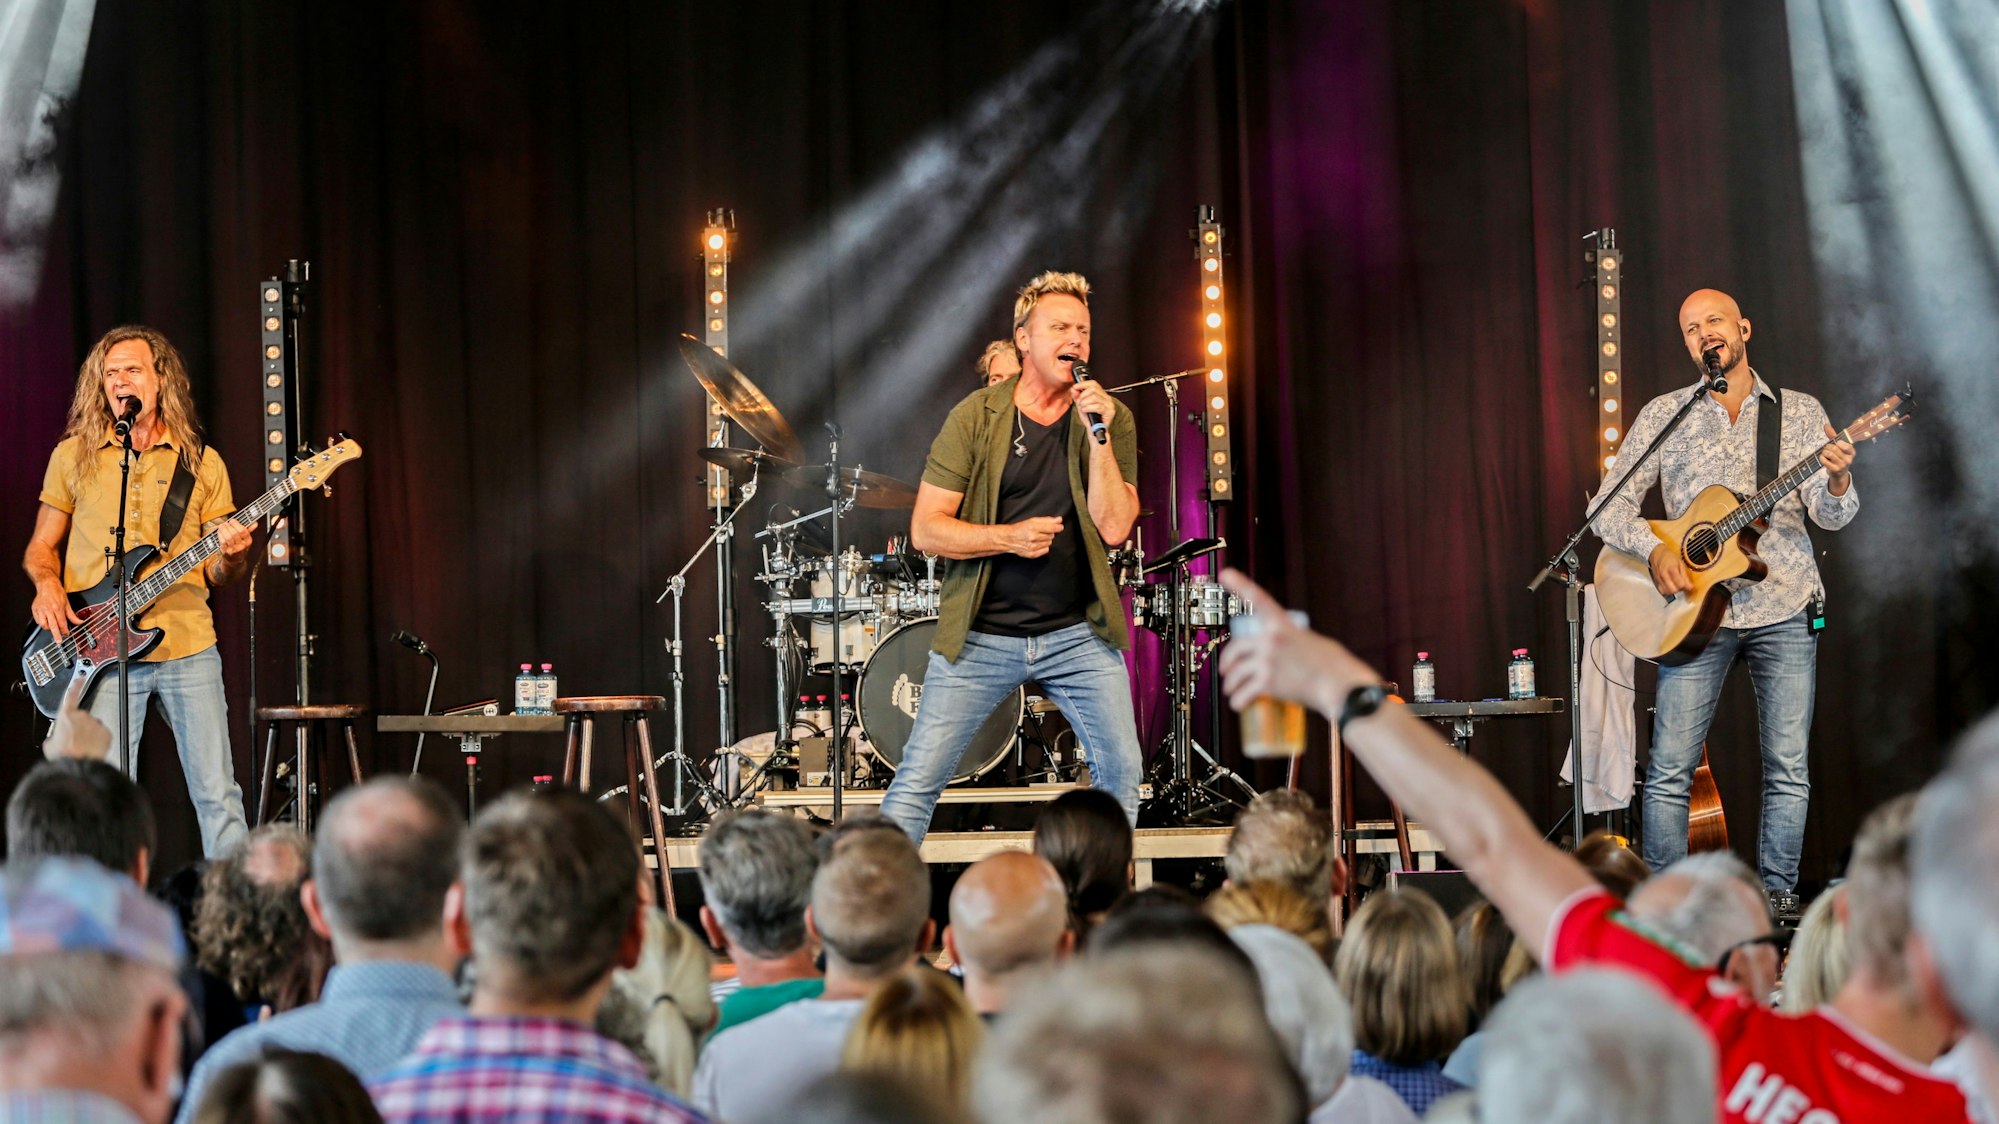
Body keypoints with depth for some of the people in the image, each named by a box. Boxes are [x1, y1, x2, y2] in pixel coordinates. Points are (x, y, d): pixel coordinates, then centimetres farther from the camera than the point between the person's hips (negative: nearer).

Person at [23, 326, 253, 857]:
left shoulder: (202, 463, 9)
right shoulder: (74, 456, 8)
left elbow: (216, 574, 12)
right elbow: (40, 545, 15)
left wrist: (231, 558, -11)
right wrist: (47, 584, -7)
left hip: (188, 647, 1)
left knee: (218, 793, -2)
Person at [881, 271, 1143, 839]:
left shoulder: (1110, 419, 1)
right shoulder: (976, 418, -4)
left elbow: (1115, 527, -9)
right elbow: (925, 530, -6)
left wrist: (1097, 436, -16)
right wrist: (1007, 538, -19)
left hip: (1078, 635, 2)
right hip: (981, 636, -2)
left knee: (1122, 770, 0)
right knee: (918, 778, -4)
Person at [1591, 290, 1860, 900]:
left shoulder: (1800, 412, 9)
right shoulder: (1664, 415, 9)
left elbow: (1831, 515, 1)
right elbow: (1609, 506, 5)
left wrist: (1837, 478, -22)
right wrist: (1655, 550, -13)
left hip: (1784, 609, 0)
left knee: (1789, 769, -1)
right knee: (1670, 769, -5)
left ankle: (1776, 896, 10)